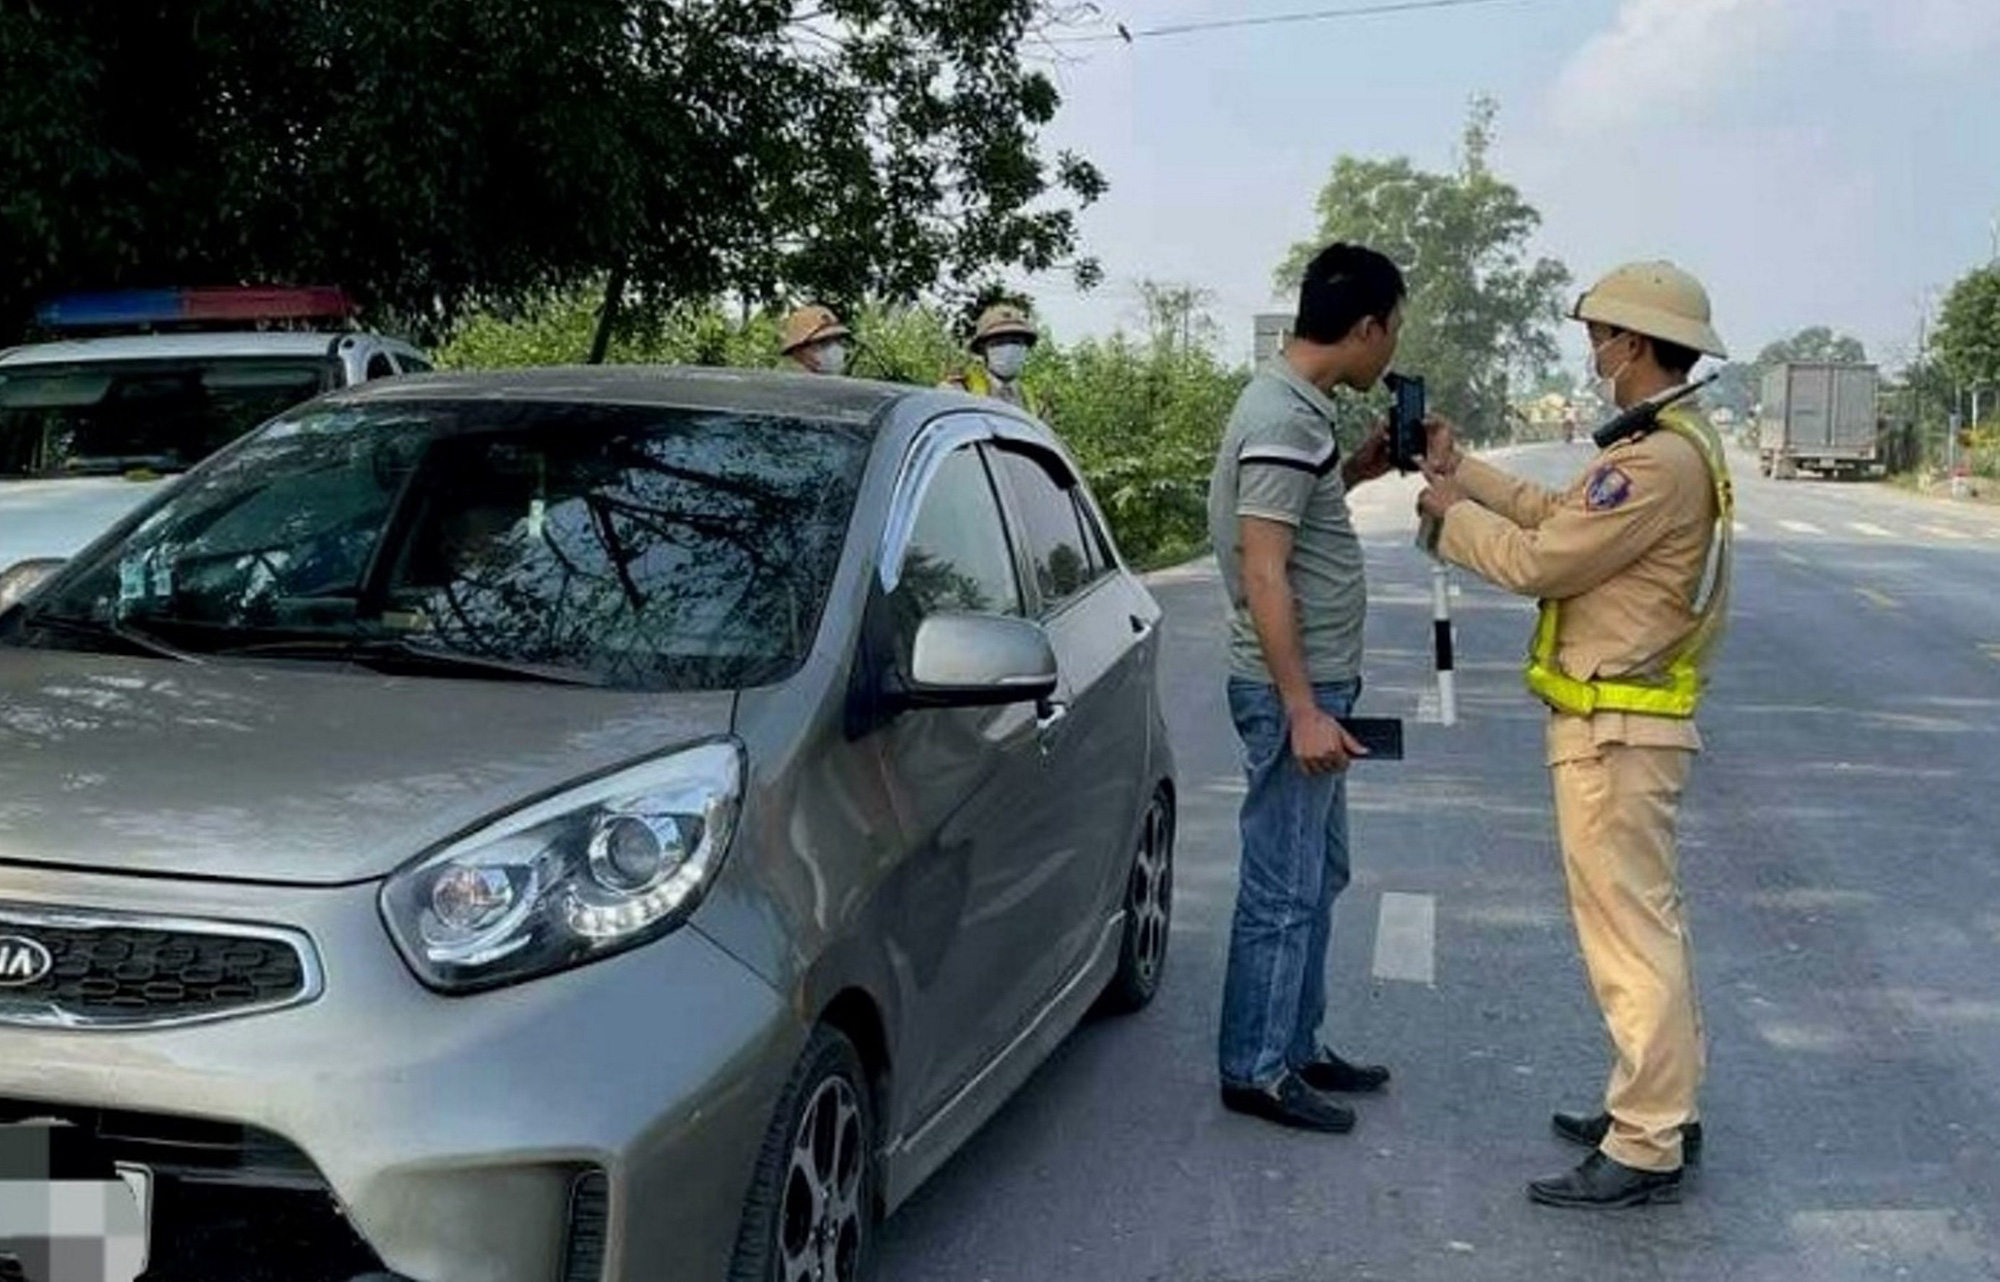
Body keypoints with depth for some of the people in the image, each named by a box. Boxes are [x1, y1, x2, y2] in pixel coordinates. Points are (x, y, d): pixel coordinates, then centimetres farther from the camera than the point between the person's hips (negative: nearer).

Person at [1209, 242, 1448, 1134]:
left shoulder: (1298, 406, 10)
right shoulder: (1283, 420, -20)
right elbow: (1264, 574, -23)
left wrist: (1360, 467, 12)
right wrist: (1302, 711, -24)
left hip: (1317, 683, 10)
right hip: (1292, 691, -10)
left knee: (1317, 876, 18)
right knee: (1283, 890, -1)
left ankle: (1296, 1047, 29)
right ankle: (1255, 1071, 10)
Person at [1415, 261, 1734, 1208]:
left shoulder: (1659, 462, -21)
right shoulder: (1671, 446, 13)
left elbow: (1537, 560, -19)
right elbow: (1561, 514, 18)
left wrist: (1452, 516, -2)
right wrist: (1462, 473, 19)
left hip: (1615, 731, -11)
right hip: (1631, 721, 11)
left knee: (1630, 931, -6)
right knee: (1647, 918, 17)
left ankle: (1644, 1151, 0)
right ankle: (1663, 1107, 28)